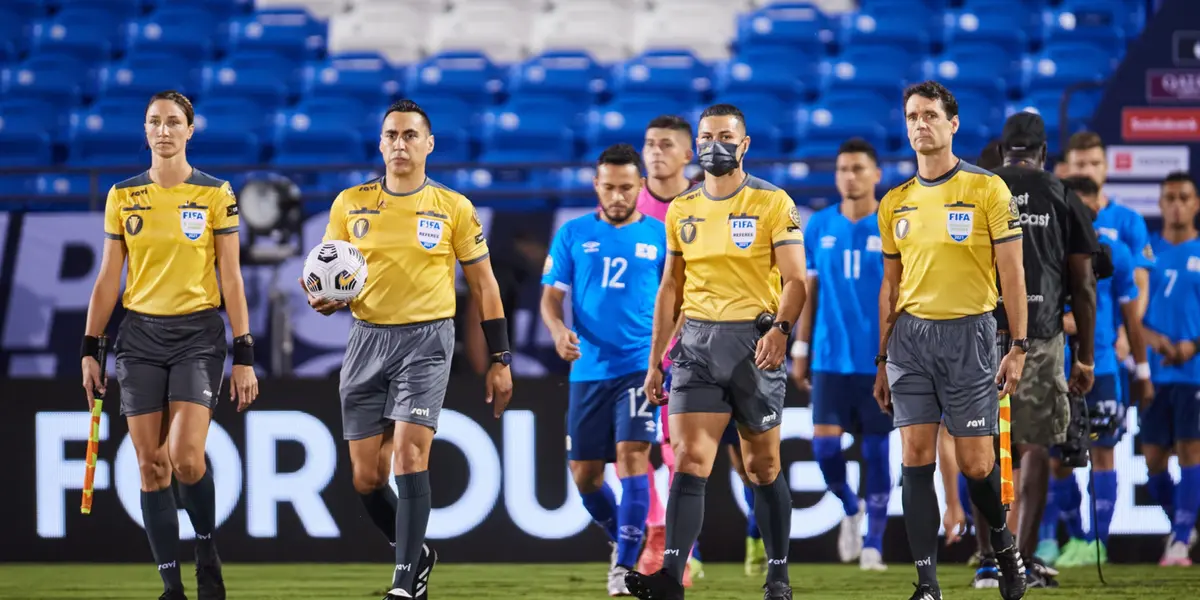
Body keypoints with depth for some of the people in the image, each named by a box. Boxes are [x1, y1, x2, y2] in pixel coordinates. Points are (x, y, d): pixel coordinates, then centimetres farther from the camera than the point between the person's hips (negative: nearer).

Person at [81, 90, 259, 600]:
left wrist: (244, 356, -5)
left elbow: (231, 279, -1)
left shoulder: (216, 194, -1)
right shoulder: (122, 197, 6)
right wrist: (90, 350, 5)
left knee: (185, 456, -17)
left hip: (199, 332, -3)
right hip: (140, 334, 3)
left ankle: (207, 553, 9)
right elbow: (107, 279, 10)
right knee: (151, 464, 0)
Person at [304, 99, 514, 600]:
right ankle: (415, 553, 29)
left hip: (426, 338, -3)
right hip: (367, 338, 3)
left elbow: (483, 284, 6)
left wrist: (500, 360, 3)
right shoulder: (350, 204, 6)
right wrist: (322, 299, -11)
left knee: (409, 455, -18)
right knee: (366, 477, 3)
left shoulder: (454, 209, 1)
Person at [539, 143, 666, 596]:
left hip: (639, 367, -2)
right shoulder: (573, 234, 6)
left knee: (632, 456, -16)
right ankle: (623, 538, 33)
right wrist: (558, 330, -16)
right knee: (584, 472, 6)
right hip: (588, 369, 2)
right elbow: (551, 296, 5)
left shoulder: (660, 236, 4)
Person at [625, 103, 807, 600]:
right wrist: (656, 361, 15)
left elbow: (795, 279, -7)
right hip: (697, 342, 3)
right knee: (689, 461, -9)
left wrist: (780, 328, -26)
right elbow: (670, 289, 18)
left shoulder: (773, 203, -2)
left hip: (754, 340, -3)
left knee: (763, 467, 6)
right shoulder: (681, 211, 12)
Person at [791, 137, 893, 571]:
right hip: (830, 358, 2)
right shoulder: (819, 227, 6)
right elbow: (810, 291, 11)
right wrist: (800, 350, 7)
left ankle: (873, 543, 11)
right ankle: (850, 507, 21)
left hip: (880, 361, -2)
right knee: (824, 443, -8)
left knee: (876, 450, 2)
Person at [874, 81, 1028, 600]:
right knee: (916, 458, -4)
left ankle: (1002, 540, 28)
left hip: (968, 333, -3)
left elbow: (1012, 272, -3)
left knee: (976, 463, -2)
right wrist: (882, 361, 14)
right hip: (910, 336, 4)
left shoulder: (987, 189, -3)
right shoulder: (895, 202, 10)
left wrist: (1019, 347, -8)